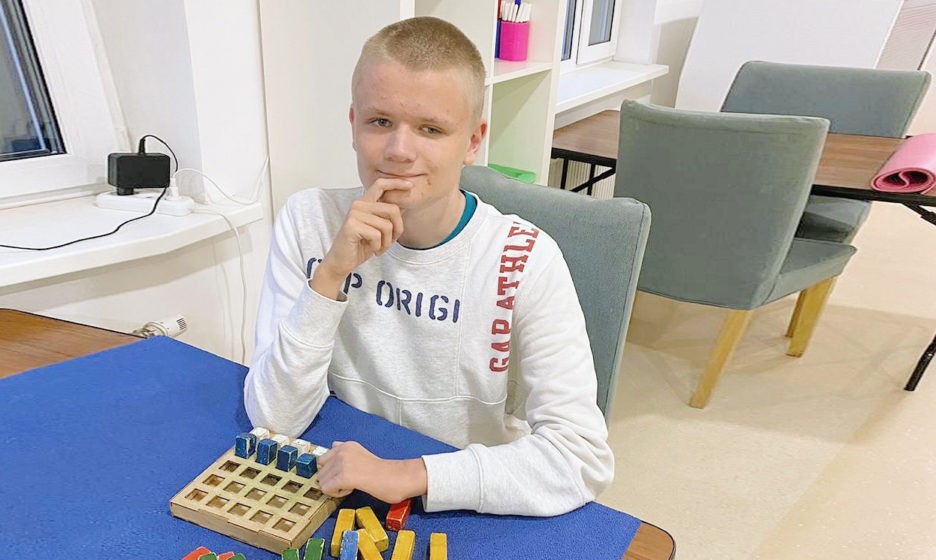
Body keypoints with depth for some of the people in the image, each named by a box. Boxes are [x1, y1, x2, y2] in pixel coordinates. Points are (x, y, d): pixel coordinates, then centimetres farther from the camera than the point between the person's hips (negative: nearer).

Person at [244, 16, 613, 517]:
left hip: (471, 513, 0)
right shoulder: (308, 220, -9)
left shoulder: (525, 261, -16)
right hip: (335, 492, 1)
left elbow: (584, 457, -20)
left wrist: (411, 475, -27)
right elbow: (275, 422, -11)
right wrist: (330, 276, -24)